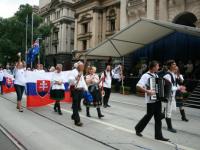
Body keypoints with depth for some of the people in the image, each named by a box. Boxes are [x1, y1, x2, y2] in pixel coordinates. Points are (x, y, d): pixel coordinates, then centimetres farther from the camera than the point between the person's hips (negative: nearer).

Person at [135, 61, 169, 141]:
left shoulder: (156, 75, 11)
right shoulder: (146, 76, -15)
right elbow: (138, 86, -25)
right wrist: (147, 91, -31)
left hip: (158, 99, 8)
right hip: (151, 100, -7)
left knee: (158, 117, 9)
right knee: (149, 116, 5)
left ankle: (158, 135, 17)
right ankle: (138, 128, 27)